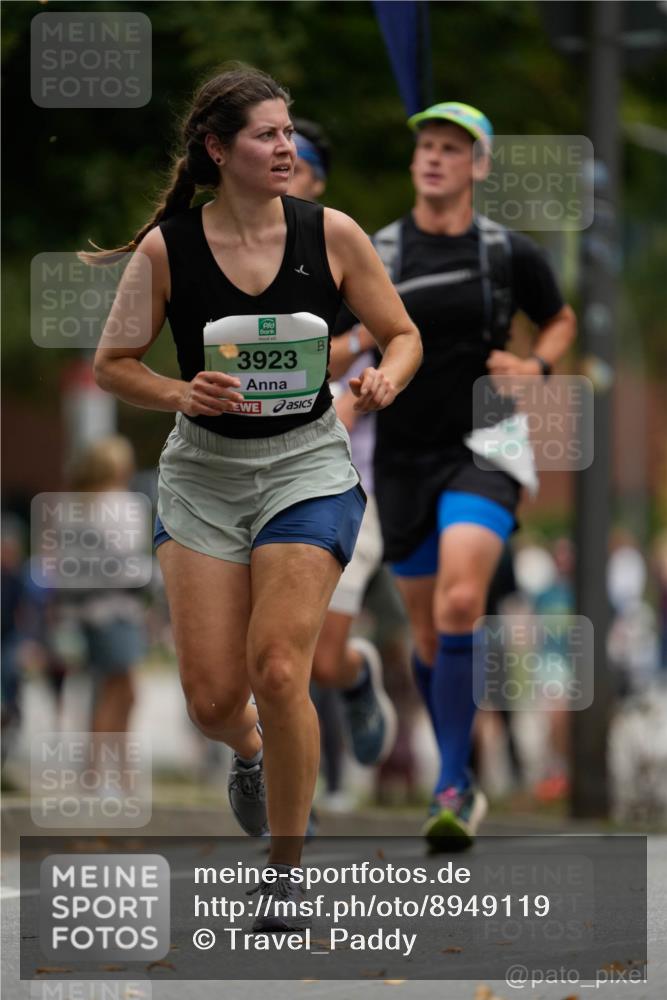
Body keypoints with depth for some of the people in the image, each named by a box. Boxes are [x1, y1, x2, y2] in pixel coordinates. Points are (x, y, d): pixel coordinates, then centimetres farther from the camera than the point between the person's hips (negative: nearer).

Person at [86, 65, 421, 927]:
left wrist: (386, 378, -17)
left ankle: (287, 867, 5)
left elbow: (402, 334, 5)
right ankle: (248, 750, 37)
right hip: (202, 472, 1)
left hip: (307, 466, -1)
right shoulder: (166, 248, -8)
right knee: (212, 698, -3)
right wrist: (181, 393, -17)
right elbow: (112, 364, 1)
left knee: (277, 672, -14)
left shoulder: (330, 234, -6)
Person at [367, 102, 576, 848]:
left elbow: (560, 321, 17)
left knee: (461, 602, -23)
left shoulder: (511, 254, 1)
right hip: (404, 457, 2)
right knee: (429, 632, 8)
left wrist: (537, 366, -2)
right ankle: (460, 781, 28)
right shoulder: (373, 255, 1)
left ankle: (451, 790, -21)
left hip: (482, 452, -2)